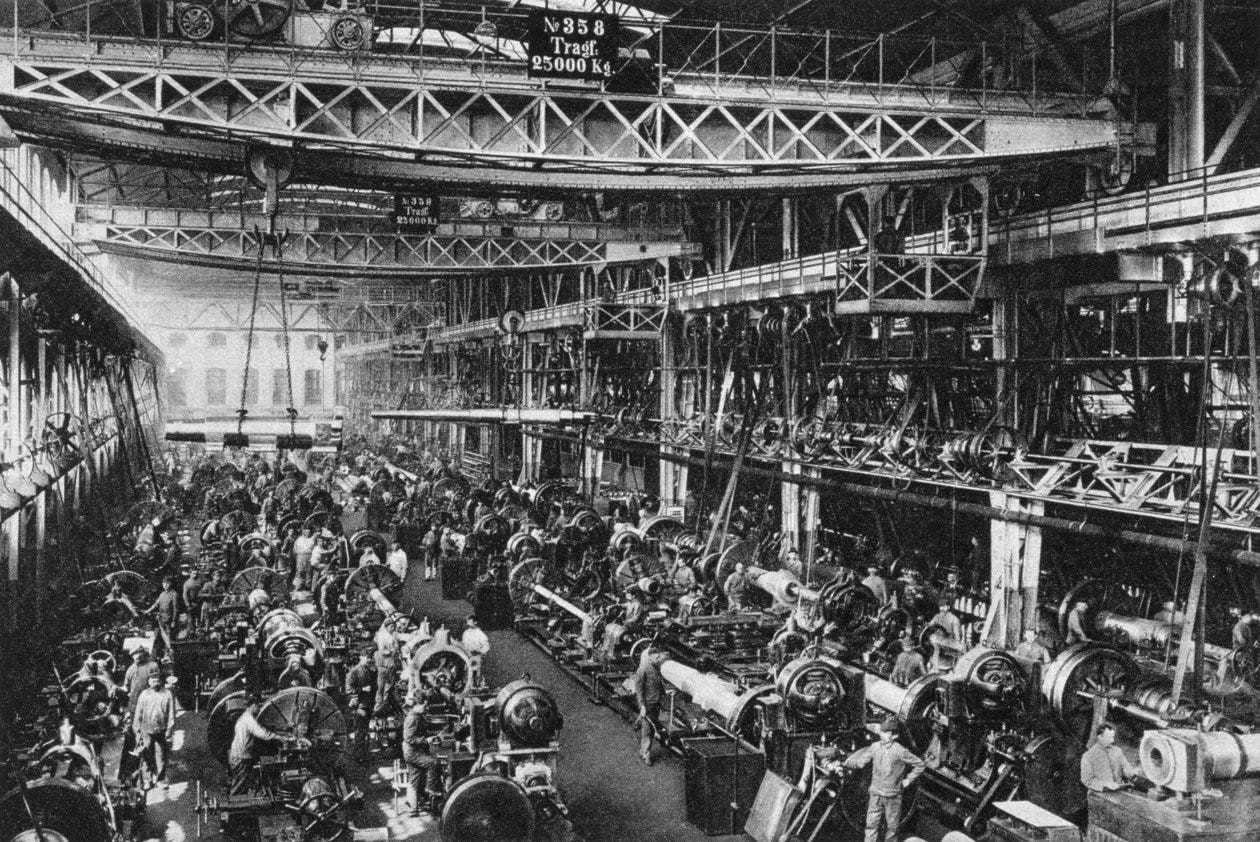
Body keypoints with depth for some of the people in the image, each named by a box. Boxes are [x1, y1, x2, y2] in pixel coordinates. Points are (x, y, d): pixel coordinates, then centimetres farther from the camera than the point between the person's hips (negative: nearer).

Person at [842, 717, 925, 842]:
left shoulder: (900, 751, -13)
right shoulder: (874, 747, -2)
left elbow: (919, 765, -4)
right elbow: (861, 762, 0)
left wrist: (908, 780, -3)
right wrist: (847, 763, -15)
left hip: (893, 796, -2)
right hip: (876, 794, 2)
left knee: (891, 827, 10)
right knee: (871, 825, 1)